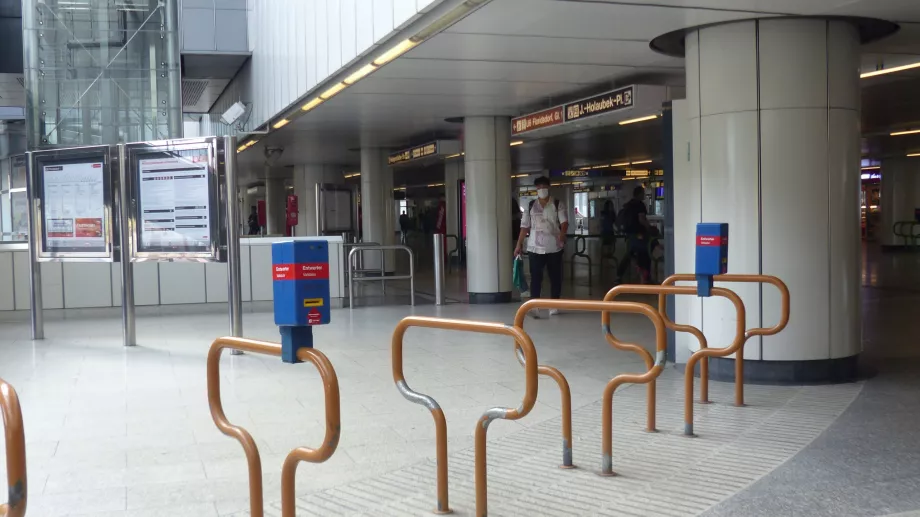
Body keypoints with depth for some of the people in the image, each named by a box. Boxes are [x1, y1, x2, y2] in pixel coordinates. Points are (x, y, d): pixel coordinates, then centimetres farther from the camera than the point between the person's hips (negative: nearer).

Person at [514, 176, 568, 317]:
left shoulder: (558, 204, 1)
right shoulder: (531, 206, 8)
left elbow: (564, 222, -11)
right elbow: (525, 226, 9)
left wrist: (562, 235, -32)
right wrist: (519, 244, 4)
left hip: (554, 248, -1)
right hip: (535, 248, 1)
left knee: (555, 277, 6)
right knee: (535, 277, -6)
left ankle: (554, 305, 17)